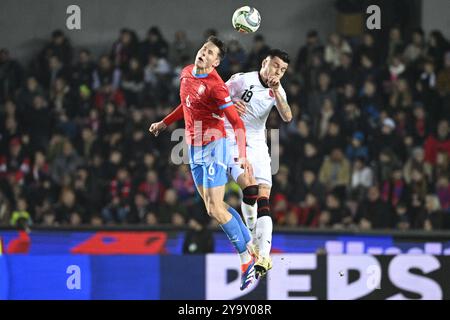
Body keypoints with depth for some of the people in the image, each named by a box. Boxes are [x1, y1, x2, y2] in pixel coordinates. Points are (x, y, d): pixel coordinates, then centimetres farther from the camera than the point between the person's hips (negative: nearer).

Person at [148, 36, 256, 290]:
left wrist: (243, 155, -32)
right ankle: (251, 248, 17)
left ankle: (247, 259, -2)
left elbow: (237, 123, -21)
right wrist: (165, 123, 28)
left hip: (213, 147, -8)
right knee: (214, 207, 8)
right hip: (194, 148, 8)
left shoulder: (215, 86, -19)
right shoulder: (187, 74, 5)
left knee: (215, 208, -12)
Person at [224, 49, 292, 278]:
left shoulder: (277, 91, 8)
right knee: (250, 186, -26)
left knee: (263, 199, -10)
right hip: (232, 143, -4)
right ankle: (252, 236, -5)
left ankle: (263, 257, -16)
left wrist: (276, 91, -20)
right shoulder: (242, 80, -6)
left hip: (257, 147, 4)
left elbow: (287, 117, -9)